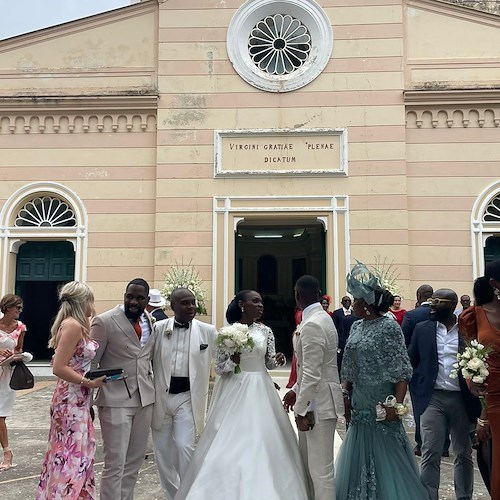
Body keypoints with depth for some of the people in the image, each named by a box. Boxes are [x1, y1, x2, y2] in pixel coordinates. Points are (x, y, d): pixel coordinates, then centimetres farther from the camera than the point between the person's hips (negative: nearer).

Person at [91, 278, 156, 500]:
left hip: (145, 399, 6)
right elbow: (90, 362, -6)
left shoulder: (150, 322, 8)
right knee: (115, 463, -2)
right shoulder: (104, 321, -9)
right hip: (116, 400, -6)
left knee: (135, 461, 15)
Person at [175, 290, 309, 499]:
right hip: (233, 391, -2)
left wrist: (277, 359, -11)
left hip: (259, 391, 2)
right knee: (229, 442, -1)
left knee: (261, 441, 2)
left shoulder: (266, 331, 3)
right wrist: (232, 361, -20)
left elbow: (268, 363, 11)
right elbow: (219, 368, -1)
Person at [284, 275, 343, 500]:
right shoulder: (320, 318, 9)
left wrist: (301, 410, -19)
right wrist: (296, 390, 17)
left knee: (321, 469, 0)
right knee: (308, 463, 20)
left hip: (319, 403, -10)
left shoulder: (312, 325, -22)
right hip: (313, 399, 10)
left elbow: (312, 374, -23)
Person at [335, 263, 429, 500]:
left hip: (382, 406, -7)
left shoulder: (389, 326, -13)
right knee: (358, 459, 15)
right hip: (359, 405, 7)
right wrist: (346, 396, 5)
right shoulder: (356, 327, 6)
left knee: (387, 459, 4)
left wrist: (397, 405, -20)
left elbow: (402, 371, -15)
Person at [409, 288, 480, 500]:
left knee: (464, 454, 15)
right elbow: (410, 362, 8)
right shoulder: (422, 329, 5)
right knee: (430, 454, -2)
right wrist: (417, 391, -1)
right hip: (432, 398, 0)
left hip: (462, 400, 0)